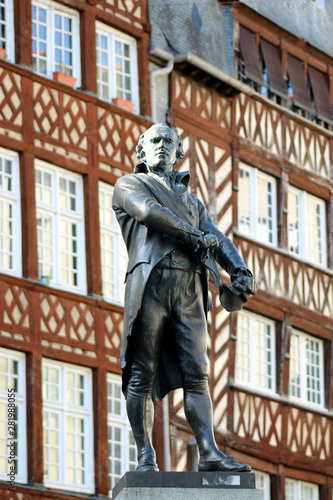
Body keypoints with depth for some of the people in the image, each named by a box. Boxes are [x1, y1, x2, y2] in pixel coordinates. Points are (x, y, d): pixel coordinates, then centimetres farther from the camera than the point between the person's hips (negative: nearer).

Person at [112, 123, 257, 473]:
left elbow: (217, 239, 18)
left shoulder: (190, 199, 32)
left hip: (189, 290, 4)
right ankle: (145, 456, -7)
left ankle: (209, 453, -15)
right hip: (150, 282, -4)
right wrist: (194, 235, -6)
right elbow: (148, 211, -5)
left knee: (196, 374, -6)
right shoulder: (129, 185, 17)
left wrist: (239, 271, -1)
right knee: (142, 373, -7)